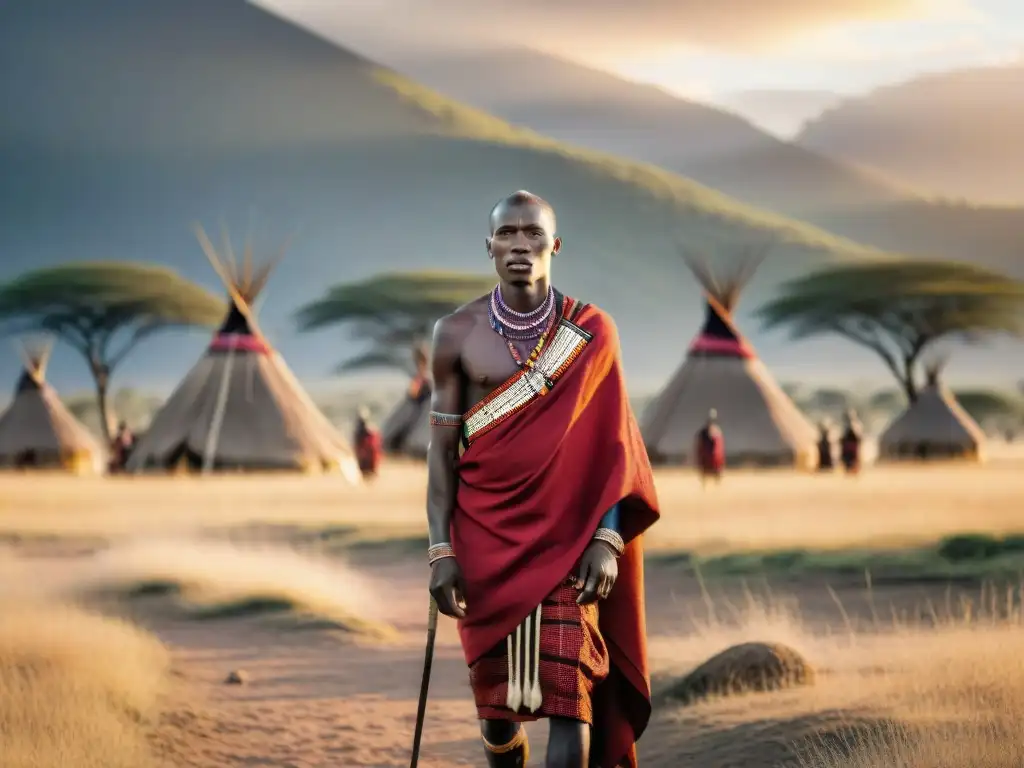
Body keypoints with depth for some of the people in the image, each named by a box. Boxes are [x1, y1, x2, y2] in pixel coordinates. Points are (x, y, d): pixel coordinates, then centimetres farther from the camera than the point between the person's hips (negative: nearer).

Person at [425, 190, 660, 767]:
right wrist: (441, 551, -7)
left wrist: (607, 539, -11)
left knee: (569, 693, -11)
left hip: (566, 539, -1)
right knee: (496, 697, 8)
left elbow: (611, 445, -1)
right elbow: (442, 449, 1)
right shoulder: (457, 334, 0)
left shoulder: (592, 333, 0)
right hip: (484, 538, 1)